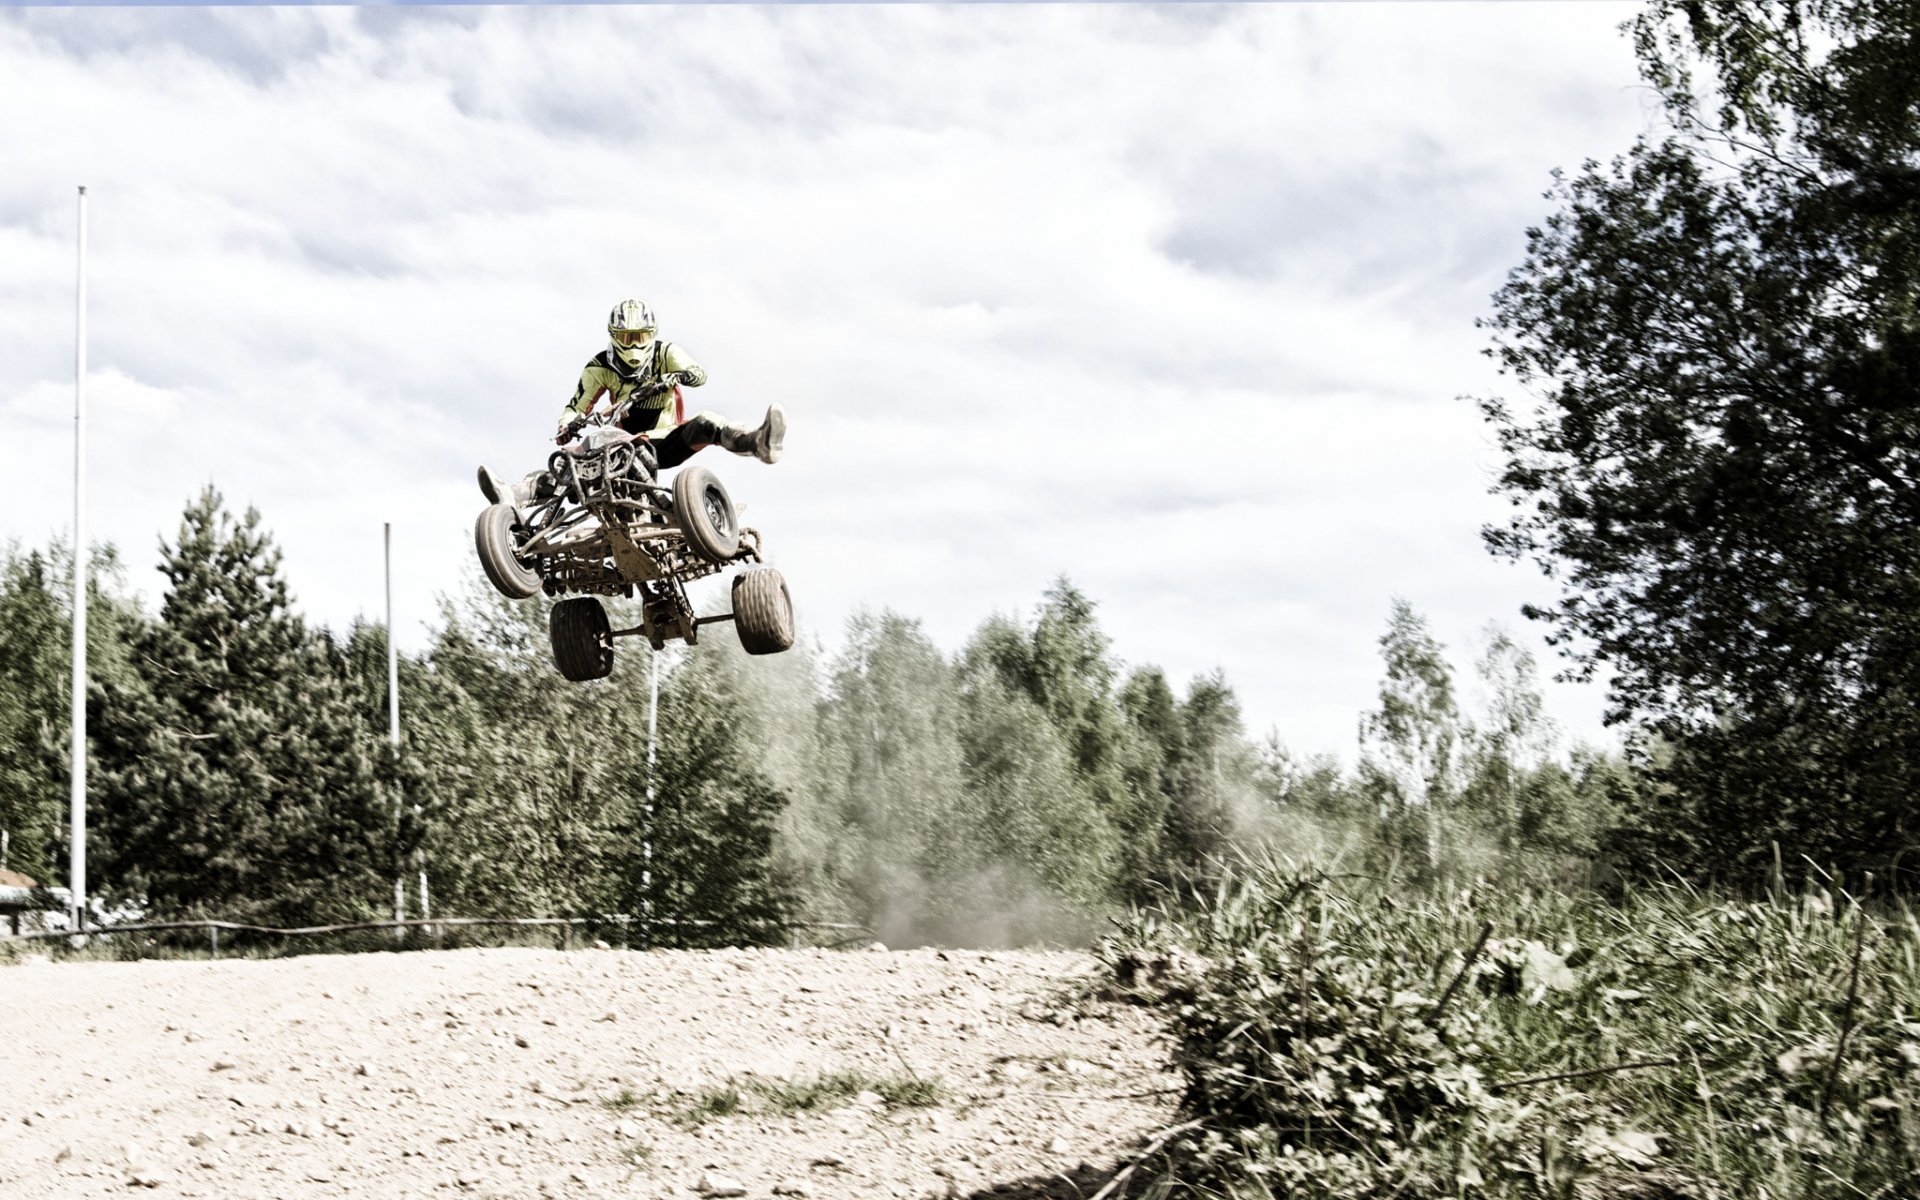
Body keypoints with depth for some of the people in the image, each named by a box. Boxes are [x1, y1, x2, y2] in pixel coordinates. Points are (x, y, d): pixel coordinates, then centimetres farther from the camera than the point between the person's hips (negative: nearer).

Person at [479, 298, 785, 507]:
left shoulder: (665, 353, -1)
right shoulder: (599, 367, 2)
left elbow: (699, 373, -15)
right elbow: (576, 406, 3)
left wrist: (673, 377, -37)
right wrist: (565, 427, -19)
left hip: (665, 441, -1)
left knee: (705, 425, -33)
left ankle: (758, 443, -61)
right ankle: (512, 496, -45)